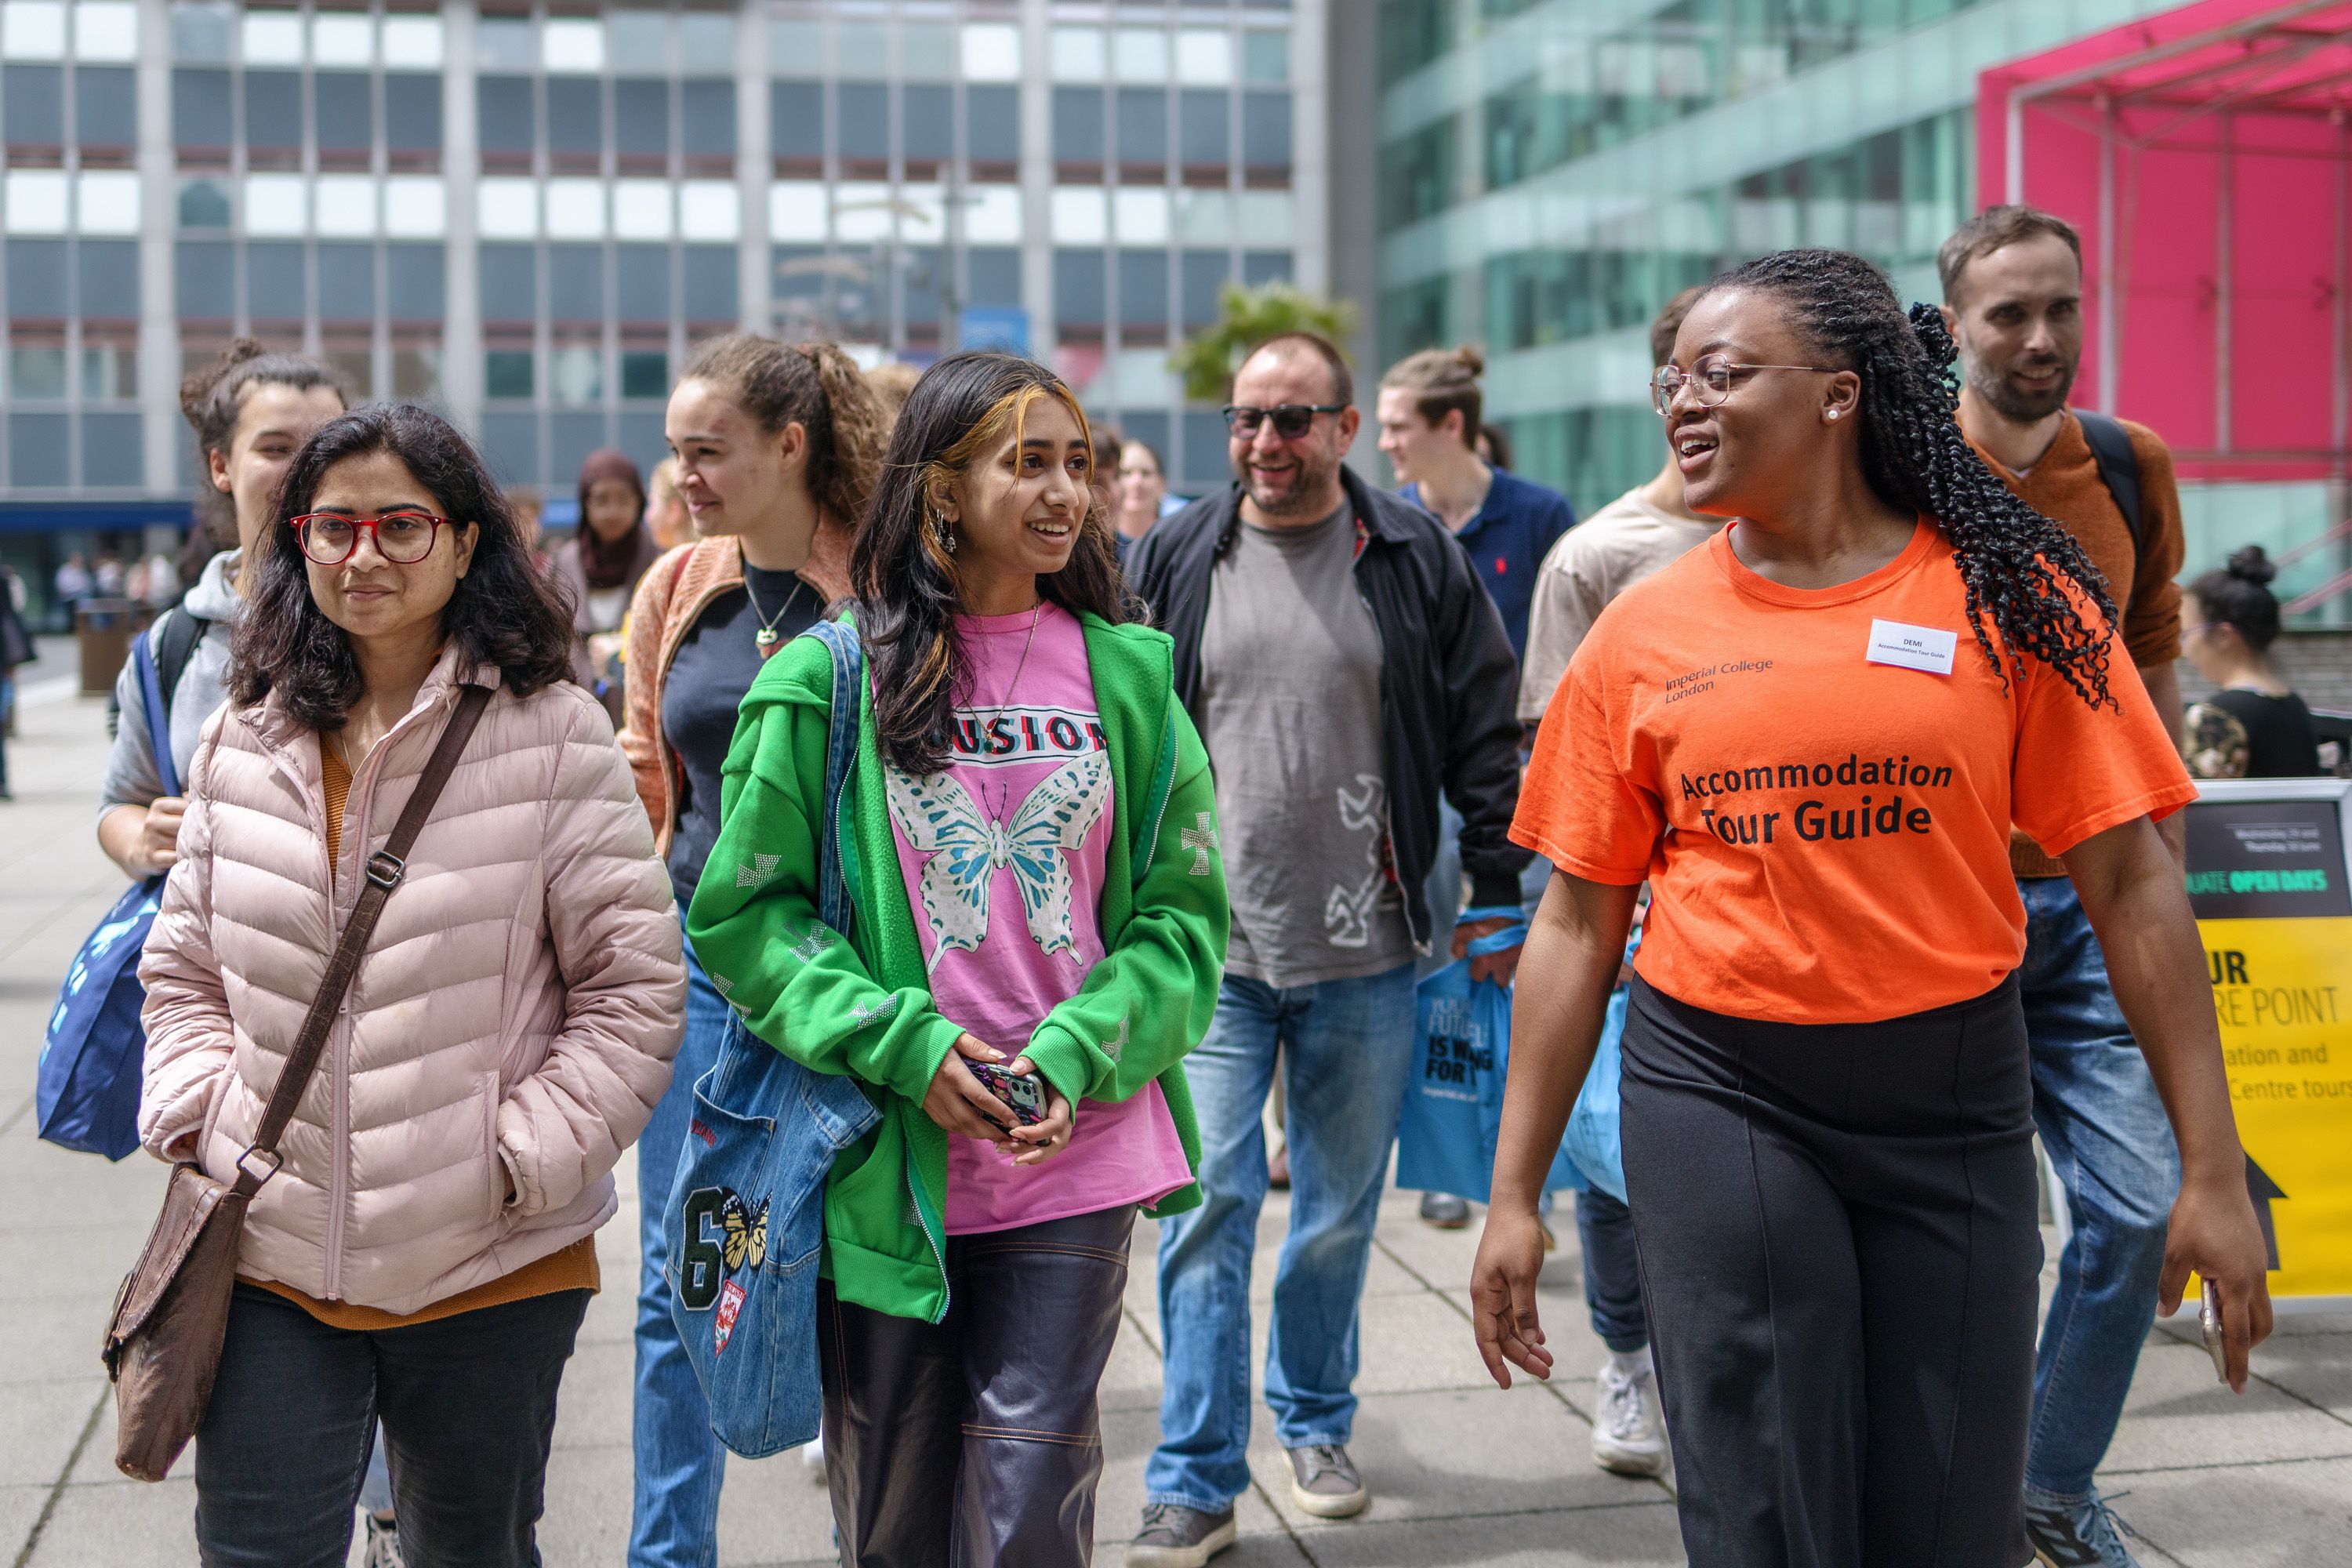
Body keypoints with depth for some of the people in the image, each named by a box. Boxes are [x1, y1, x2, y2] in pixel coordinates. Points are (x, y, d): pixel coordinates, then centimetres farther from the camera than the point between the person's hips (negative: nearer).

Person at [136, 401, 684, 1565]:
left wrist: (525, 1155, -13)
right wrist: (199, 1116, -1)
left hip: (494, 1268, -2)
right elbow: (184, 966, 14)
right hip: (271, 1261, 2)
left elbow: (635, 986, -7)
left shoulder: (553, 736, -8)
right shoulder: (243, 740, 6)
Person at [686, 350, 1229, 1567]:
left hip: (1079, 1154, 1)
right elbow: (745, 913, -1)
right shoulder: (828, 679, -1)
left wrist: (1077, 1055, -10)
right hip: (887, 1162, -1)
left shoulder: (1126, 675, 5)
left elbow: (1182, 912, 6)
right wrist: (904, 1046, -13)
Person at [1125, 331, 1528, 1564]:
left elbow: (1484, 738, 5)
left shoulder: (1417, 561, 2)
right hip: (1208, 948, 0)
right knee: (1207, 1204, -3)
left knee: (1340, 1210, 13)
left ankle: (1316, 1424, 34)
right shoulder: (1173, 561, 4)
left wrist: (1497, 899, 3)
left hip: (1366, 953, 0)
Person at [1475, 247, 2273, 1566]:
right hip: (1720, 1096, 0)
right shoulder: (1644, 631, 2)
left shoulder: (2005, 594, -2)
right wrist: (1515, 1192, 5)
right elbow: (1577, 923, 6)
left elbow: (2132, 880, -2)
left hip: (1954, 1100, 0)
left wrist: (2214, 1169, -5)